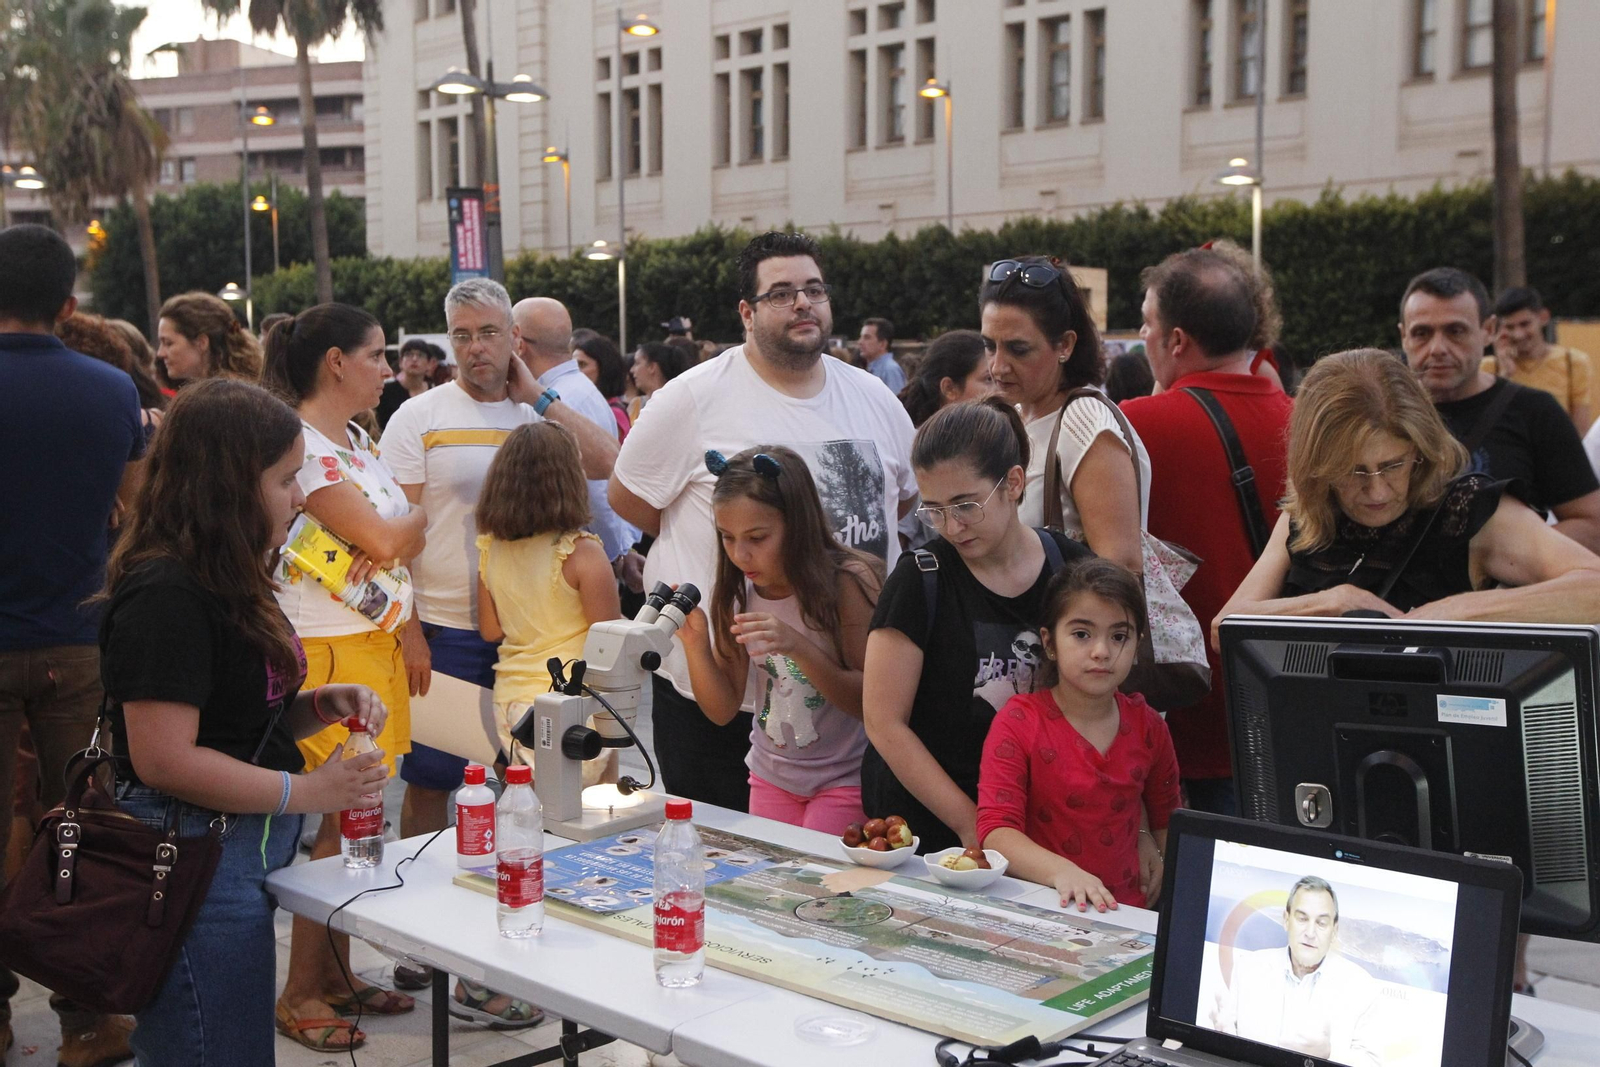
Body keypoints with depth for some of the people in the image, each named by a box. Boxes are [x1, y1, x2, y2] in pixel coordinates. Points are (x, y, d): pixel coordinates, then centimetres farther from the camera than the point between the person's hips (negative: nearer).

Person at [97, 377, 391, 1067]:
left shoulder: (226, 583, 13)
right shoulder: (165, 596, -19)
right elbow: (164, 758, -23)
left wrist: (321, 705, 2)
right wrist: (306, 792, -17)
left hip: (246, 852, 10)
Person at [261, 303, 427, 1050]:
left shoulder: (357, 442, 15)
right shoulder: (302, 445, -15)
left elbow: (407, 537, 12)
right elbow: (385, 538, -18)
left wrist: (390, 544, -9)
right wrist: (418, 517, 1)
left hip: (373, 643, 9)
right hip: (327, 652, -9)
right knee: (335, 827, -3)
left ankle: (336, 975, 23)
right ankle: (299, 994, 10)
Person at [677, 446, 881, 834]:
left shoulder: (847, 583, -17)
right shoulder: (738, 591, -3)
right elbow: (723, 710, -1)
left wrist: (798, 647, -32)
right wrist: (694, 640, -17)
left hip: (846, 781, -5)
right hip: (772, 777, 5)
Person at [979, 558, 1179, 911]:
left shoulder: (1146, 725, 8)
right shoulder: (1019, 721, -5)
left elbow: (1168, 819, 25)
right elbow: (996, 830, -16)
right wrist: (1061, 872, -31)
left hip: (1126, 909, 4)